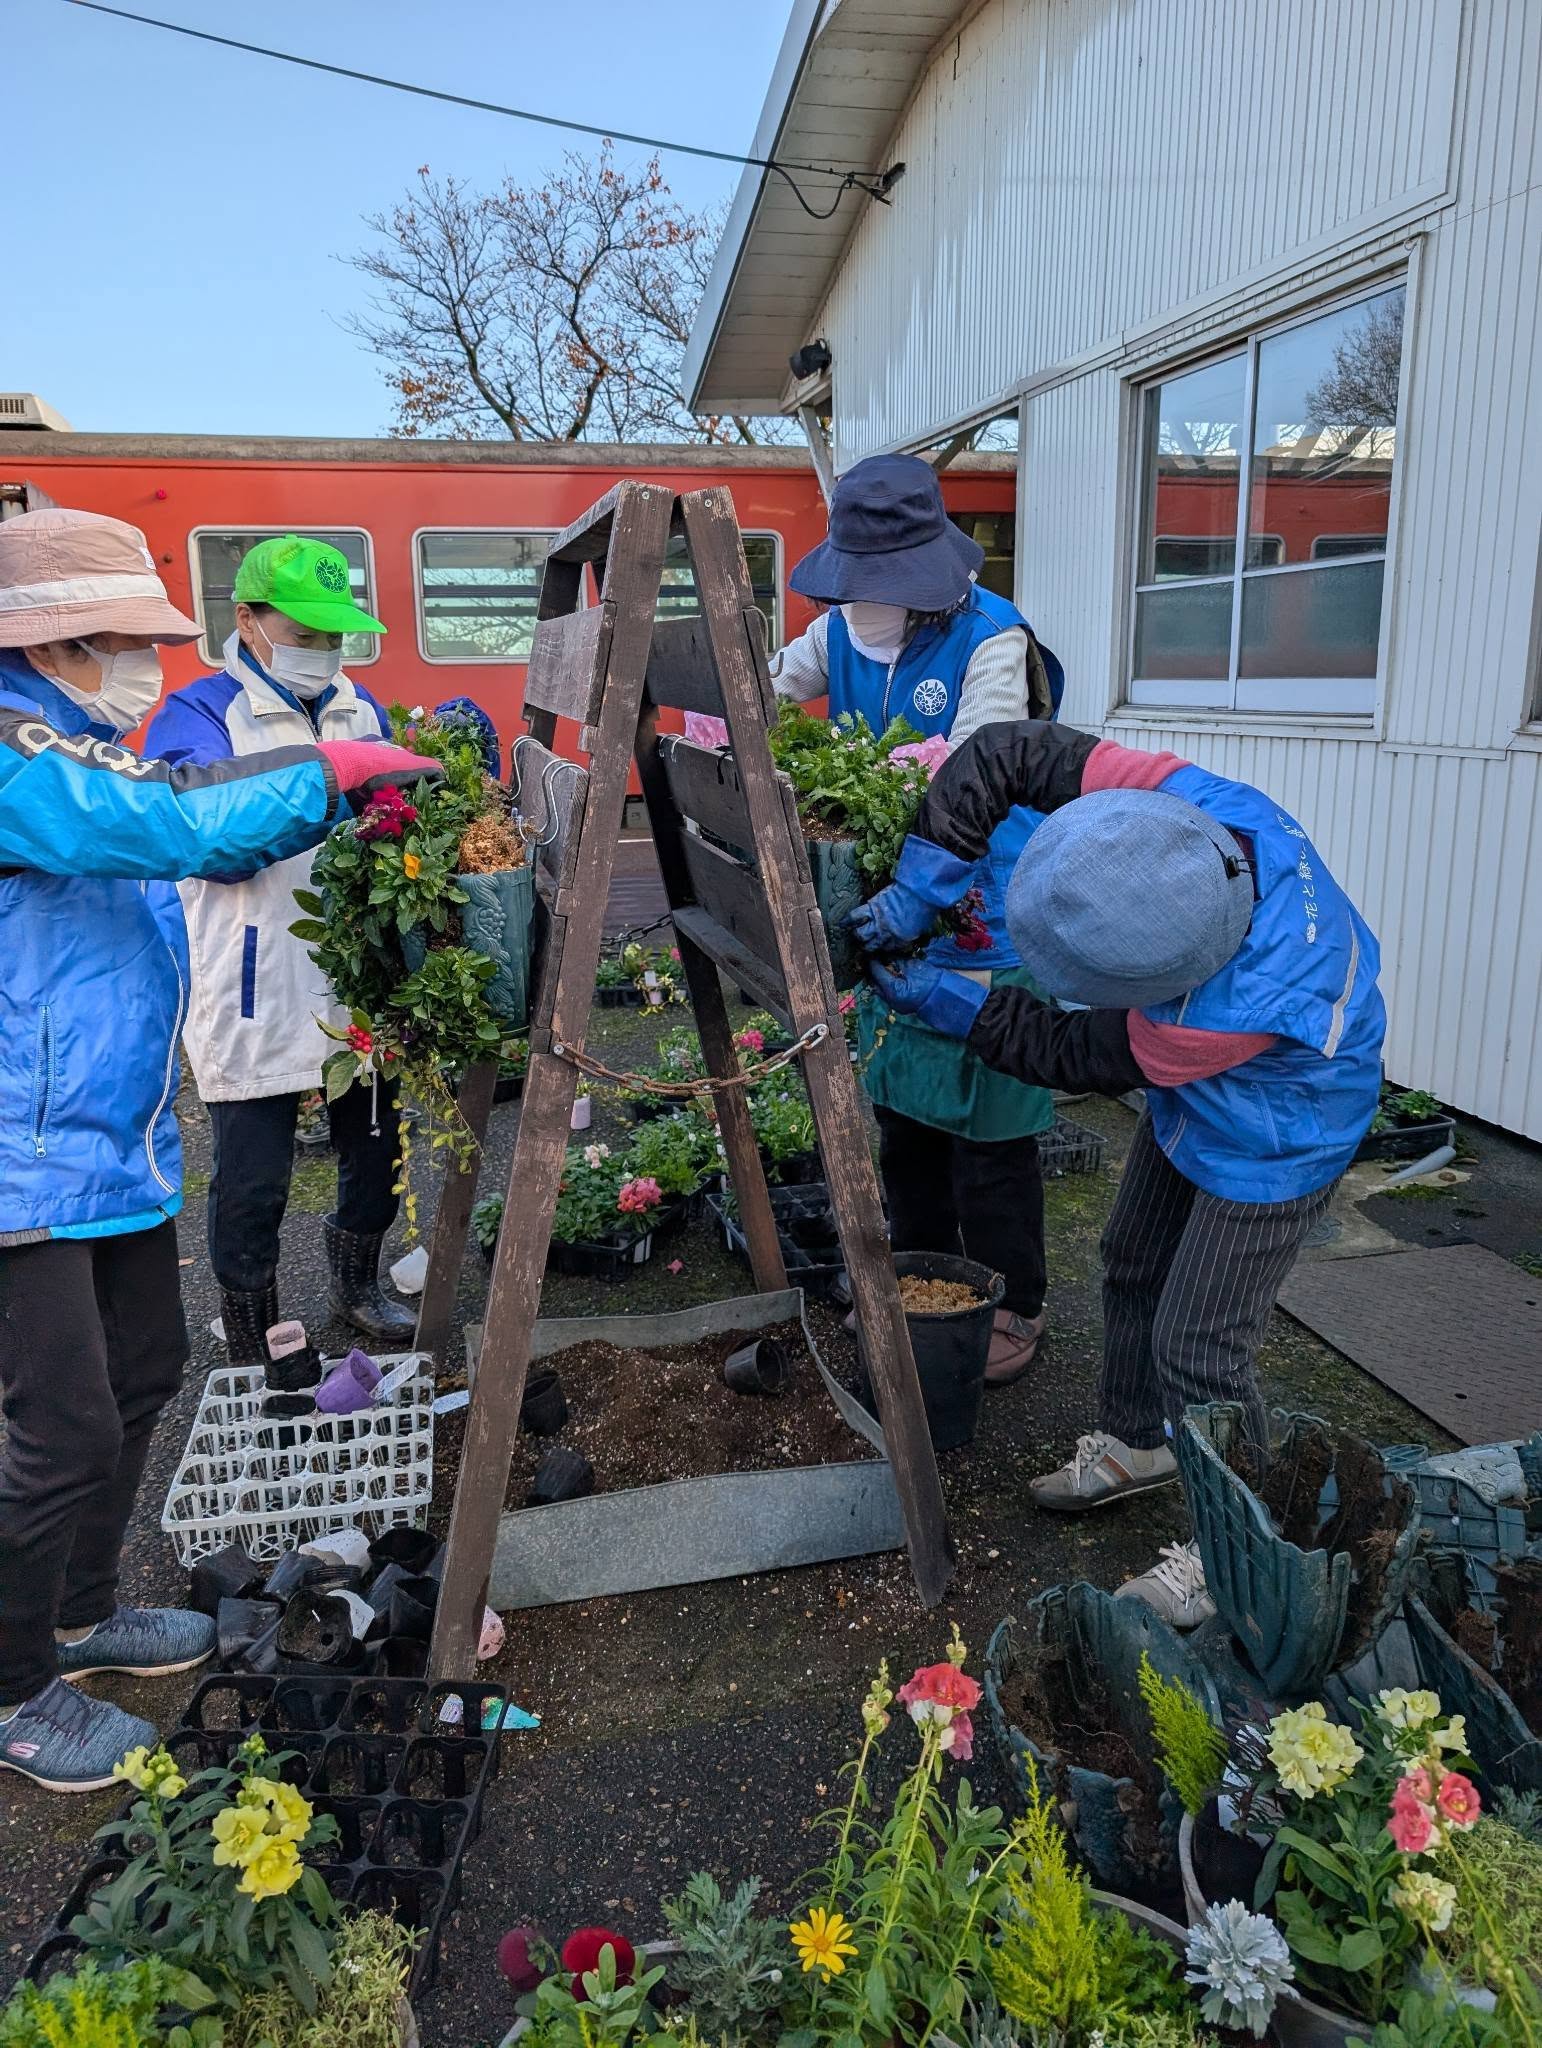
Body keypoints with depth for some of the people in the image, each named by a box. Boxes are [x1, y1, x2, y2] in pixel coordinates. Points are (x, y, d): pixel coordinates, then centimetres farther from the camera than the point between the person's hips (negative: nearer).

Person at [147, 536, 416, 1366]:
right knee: (253, 1187, 4)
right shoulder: (198, 716, -8)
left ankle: (356, 1286, 44)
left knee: (377, 1154, 19)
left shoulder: (360, 709, 12)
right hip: (257, 1004, -6)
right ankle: (253, 1353, 24)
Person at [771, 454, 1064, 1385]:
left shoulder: (992, 640, -17)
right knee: (904, 1114, 18)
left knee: (988, 1135, 3)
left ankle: (1015, 1309, 22)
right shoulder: (840, 630, 3)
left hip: (985, 929, -6)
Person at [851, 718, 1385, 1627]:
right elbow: (1008, 753, -24)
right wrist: (921, 887, -29)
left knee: (1197, 1353, -3)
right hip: (1191, 1104, 8)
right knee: (1134, 1269, 21)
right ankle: (1136, 1444, 45)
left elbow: (1082, 1055, -26)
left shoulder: (1236, 1010, -44)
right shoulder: (1184, 799, -31)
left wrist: (955, 1006, -19)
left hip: (1271, 1146, -8)